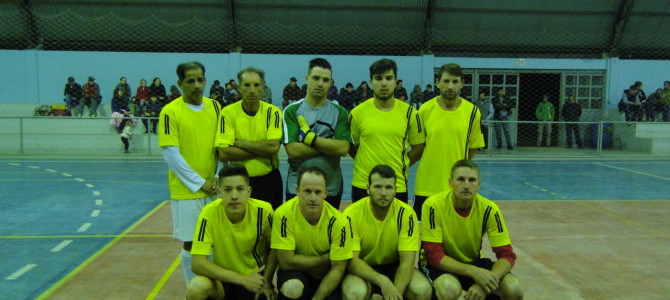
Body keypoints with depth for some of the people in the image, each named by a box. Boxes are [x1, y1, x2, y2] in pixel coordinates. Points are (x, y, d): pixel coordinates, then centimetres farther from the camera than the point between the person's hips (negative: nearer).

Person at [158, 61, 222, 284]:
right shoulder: (170, 111, -9)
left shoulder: (214, 106, 5)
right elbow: (170, 154, -12)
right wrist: (199, 183, -11)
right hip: (186, 190, -4)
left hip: (214, 189, 4)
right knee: (190, 243, 5)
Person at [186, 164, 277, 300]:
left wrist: (266, 281, -10)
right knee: (196, 287, -31)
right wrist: (243, 279, -26)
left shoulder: (263, 211, -17)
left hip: (255, 277, 2)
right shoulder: (209, 213, -20)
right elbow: (197, 263, -24)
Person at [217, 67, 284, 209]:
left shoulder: (272, 112, -4)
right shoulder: (228, 112, -6)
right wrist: (261, 151, -15)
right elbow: (223, 154, -15)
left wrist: (241, 143, -14)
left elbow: (273, 147, -18)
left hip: (269, 181, 1)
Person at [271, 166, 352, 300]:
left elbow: (338, 269, -12)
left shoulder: (338, 222, -19)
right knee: (292, 287, -34)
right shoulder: (284, 214, -22)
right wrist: (326, 258, -16)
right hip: (296, 273, -2)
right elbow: (286, 262, -20)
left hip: (326, 276, 2)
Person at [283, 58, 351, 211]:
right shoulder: (292, 111, -3)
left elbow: (343, 148, -13)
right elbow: (293, 150, -15)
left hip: (331, 189, 1)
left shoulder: (339, 112, 1)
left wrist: (309, 137, -15)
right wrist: (329, 143, -13)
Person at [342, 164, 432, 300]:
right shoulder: (353, 214, -18)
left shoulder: (406, 213, -13)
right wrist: (382, 281, -34)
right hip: (362, 269, -2)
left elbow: (407, 261, -16)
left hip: (394, 267, 2)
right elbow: (352, 260, -20)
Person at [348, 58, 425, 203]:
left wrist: (400, 166, 2)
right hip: (362, 185, 0)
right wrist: (367, 163, 2)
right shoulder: (358, 112, -1)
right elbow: (351, 147, 9)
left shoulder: (409, 112, -1)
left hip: (398, 186, 0)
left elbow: (418, 147, 7)